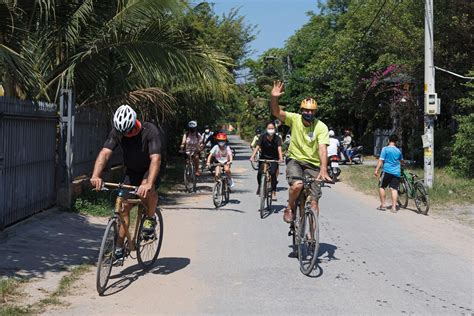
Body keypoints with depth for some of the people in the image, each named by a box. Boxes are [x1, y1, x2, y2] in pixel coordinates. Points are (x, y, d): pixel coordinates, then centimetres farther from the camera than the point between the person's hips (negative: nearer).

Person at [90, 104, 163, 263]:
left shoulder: (150, 131, -29)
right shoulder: (117, 132, -17)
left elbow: (155, 159, -39)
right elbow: (105, 153, -27)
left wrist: (148, 183, -54)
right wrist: (96, 176, -45)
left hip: (149, 170, -4)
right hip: (131, 171, 4)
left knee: (147, 189, -36)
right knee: (124, 206, -5)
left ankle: (151, 218, -6)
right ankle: (119, 249, 4)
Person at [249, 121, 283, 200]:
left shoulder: (277, 138, -12)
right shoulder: (262, 137, -11)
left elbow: (279, 148, -25)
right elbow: (257, 147, -21)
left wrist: (281, 158, -42)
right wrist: (252, 156, -36)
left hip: (273, 159, -1)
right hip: (263, 157, 1)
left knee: (273, 173, -21)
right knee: (260, 173, -14)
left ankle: (273, 192, -9)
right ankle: (260, 186, 18)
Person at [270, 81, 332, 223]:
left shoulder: (321, 127, -11)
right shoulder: (294, 119, -6)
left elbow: (322, 148, -22)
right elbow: (276, 113, -20)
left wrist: (323, 170, -36)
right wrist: (274, 98, -40)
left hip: (313, 165, 0)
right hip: (295, 160, 0)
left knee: (314, 203, -5)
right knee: (297, 184, -31)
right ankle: (290, 208, -1)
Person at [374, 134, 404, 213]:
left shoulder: (385, 149, -2)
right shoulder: (398, 151, 14)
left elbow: (381, 160, -9)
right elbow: (401, 161, 31)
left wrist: (376, 170, -9)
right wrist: (402, 163, 54)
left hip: (387, 171, -4)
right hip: (396, 172, 4)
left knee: (382, 187, 10)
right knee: (394, 189, 0)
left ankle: (382, 205, 9)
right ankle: (394, 207, -5)